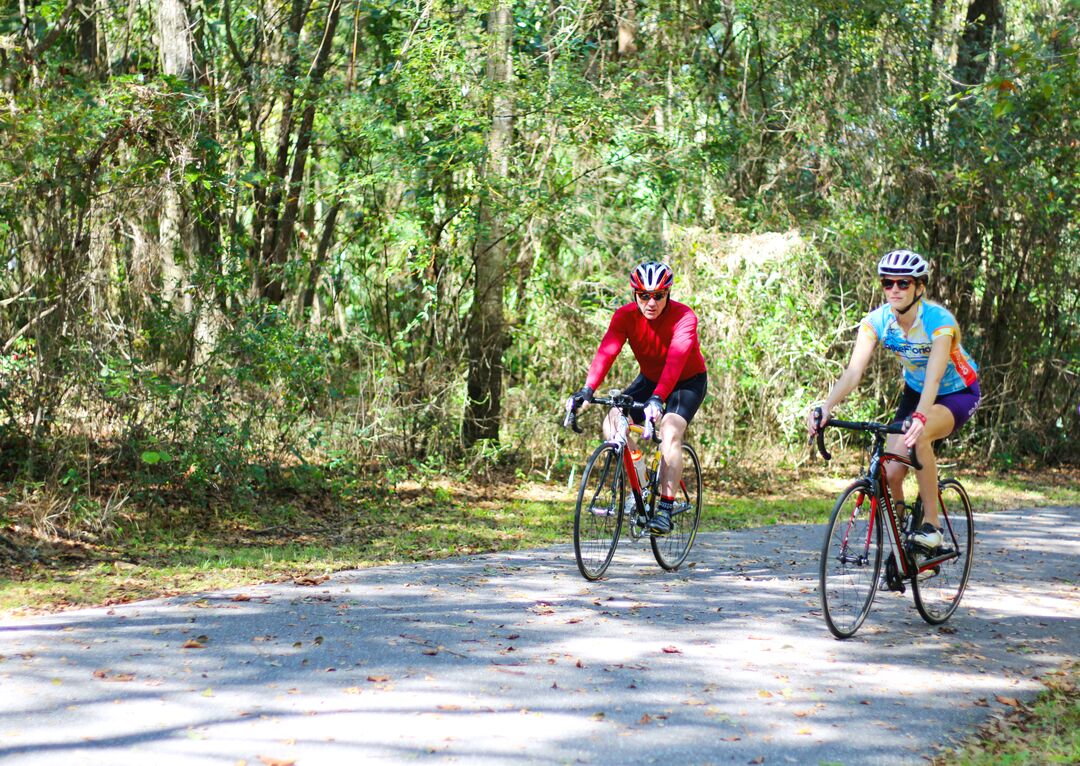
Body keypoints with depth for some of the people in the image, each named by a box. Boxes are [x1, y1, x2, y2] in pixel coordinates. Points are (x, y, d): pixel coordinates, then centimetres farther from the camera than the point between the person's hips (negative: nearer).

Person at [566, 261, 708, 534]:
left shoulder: (684, 317, -29)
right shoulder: (626, 316, -20)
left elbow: (676, 358, -44)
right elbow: (606, 351, -34)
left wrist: (657, 398, -59)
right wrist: (587, 390, -50)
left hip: (688, 381, -4)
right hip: (649, 379, 4)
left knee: (670, 432, -28)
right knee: (613, 422, -19)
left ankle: (664, 510, -24)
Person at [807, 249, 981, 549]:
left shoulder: (939, 320, -30)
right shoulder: (876, 321, -17)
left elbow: (933, 378, -43)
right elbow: (853, 371, -28)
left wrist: (920, 417, -61)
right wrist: (826, 407, -45)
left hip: (958, 393, -5)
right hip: (915, 392, 5)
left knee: (918, 436, -36)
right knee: (890, 473, -13)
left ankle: (931, 523, -23)